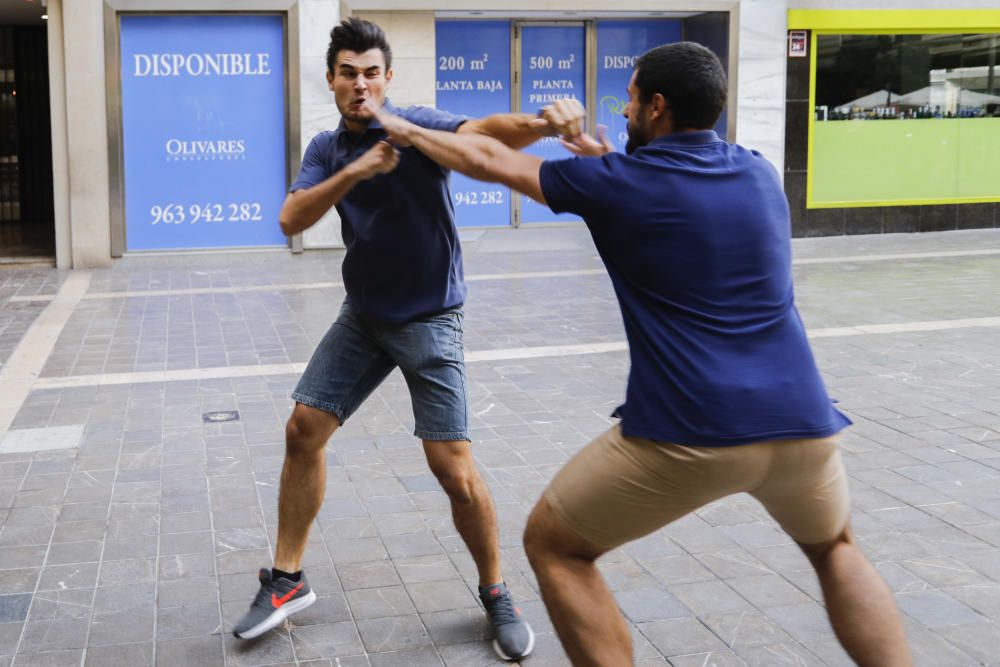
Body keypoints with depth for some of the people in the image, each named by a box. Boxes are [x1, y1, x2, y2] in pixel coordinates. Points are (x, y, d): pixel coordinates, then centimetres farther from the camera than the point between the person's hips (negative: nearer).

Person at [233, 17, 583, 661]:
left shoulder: (417, 127, -14)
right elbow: (291, 220, -12)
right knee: (303, 432, 3)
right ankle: (287, 581, 21)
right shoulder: (327, 149, 3)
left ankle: (497, 594, 13)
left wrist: (542, 122, -56)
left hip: (429, 320, -5)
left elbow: (485, 132, -35)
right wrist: (353, 172, -28)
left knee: (454, 468, -10)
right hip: (363, 316, 6)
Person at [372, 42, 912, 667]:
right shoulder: (760, 172, 12)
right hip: (801, 422, 5)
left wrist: (403, 128, 28)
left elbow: (490, 161, 12)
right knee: (834, 547, 34)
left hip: (689, 434, -5)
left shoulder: (615, 182, -1)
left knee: (553, 545, 15)